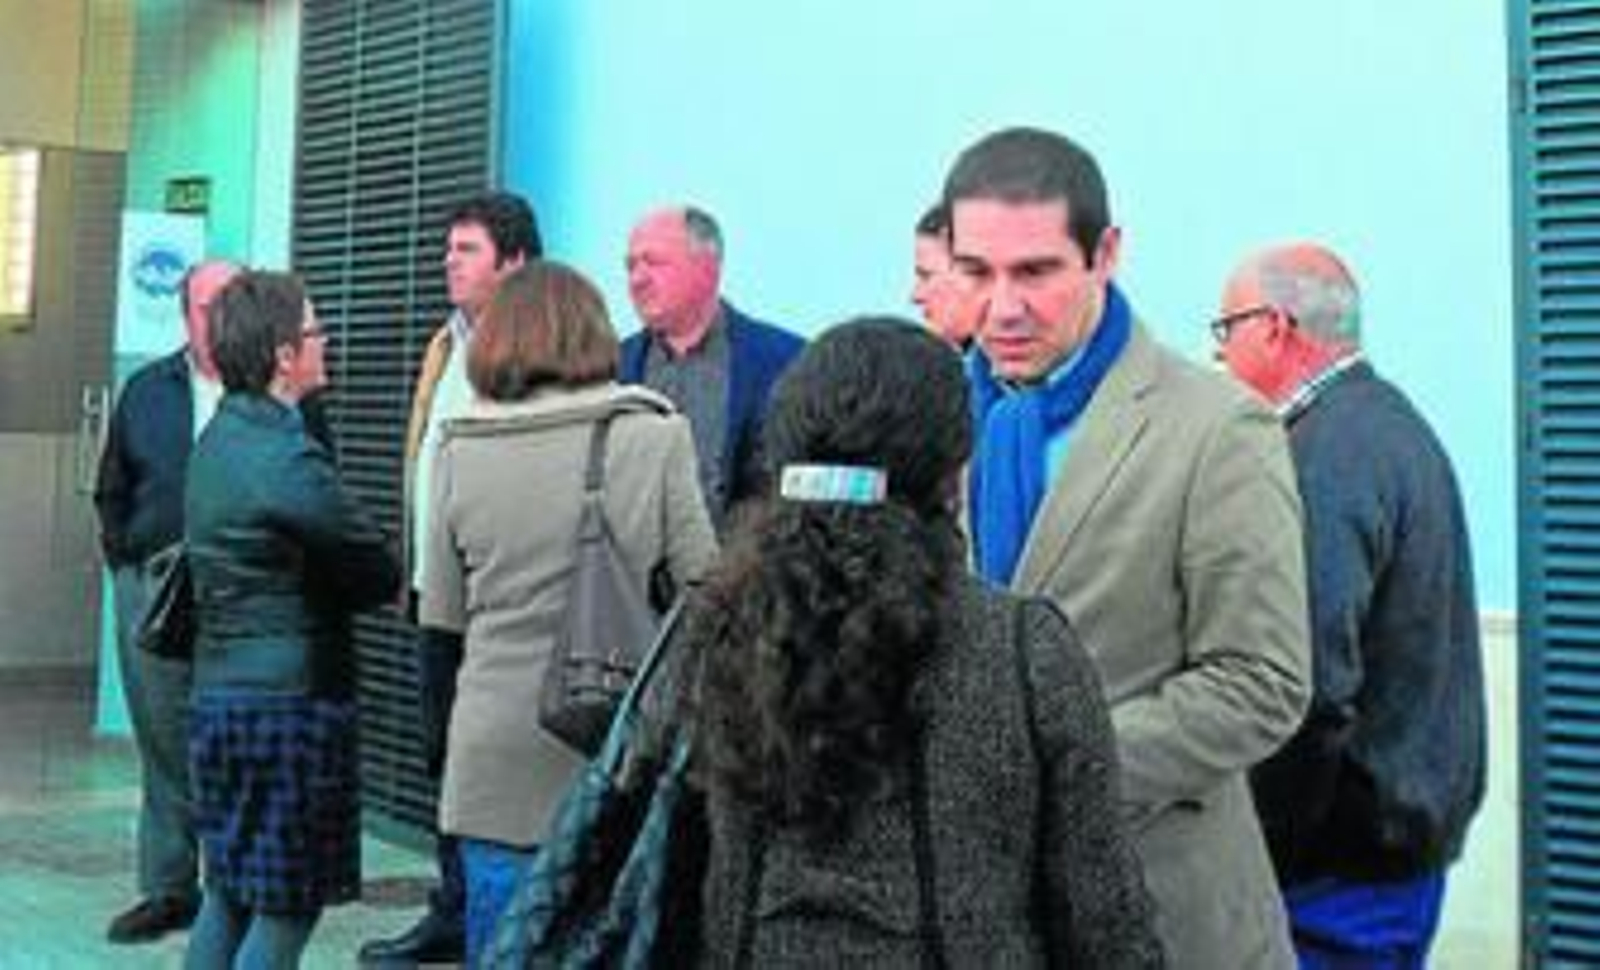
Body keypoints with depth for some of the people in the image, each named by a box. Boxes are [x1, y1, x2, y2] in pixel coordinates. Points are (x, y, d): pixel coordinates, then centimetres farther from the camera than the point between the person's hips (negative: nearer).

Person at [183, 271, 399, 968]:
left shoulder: (216, 440, 10)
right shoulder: (289, 458, -18)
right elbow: (381, 576, -12)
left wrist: (304, 589, 2)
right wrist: (328, 590, 7)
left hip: (217, 695, 9)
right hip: (289, 704, -9)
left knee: (228, 895, 18)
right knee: (287, 908, 1)